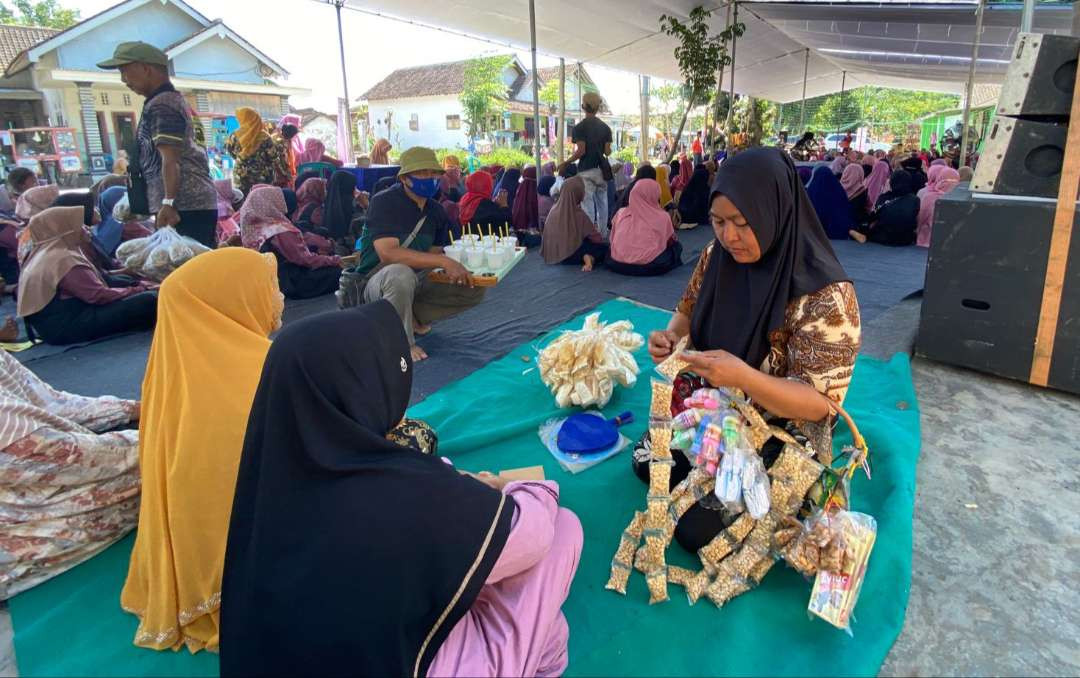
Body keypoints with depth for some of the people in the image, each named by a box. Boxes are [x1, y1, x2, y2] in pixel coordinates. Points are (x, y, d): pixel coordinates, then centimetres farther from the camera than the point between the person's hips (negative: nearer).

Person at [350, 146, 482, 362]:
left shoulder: (435, 210, 3)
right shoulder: (384, 202, -18)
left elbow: (433, 254, 7)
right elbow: (388, 253, -32)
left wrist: (455, 267, -15)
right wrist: (443, 261, -36)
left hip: (419, 281, 6)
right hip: (378, 281, -6)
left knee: (475, 288, -7)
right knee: (401, 274, -40)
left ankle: (414, 317, -1)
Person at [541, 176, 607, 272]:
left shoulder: (554, 209, -3)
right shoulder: (578, 214, -18)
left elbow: (547, 236, 8)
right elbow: (597, 238, -8)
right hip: (571, 256, -6)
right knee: (603, 247, 8)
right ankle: (590, 258, -15)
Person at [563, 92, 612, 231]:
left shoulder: (580, 127, -6)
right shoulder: (605, 127, 8)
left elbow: (581, 151, -14)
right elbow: (607, 151, 4)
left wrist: (566, 163, -3)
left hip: (586, 170, -4)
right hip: (601, 169, 5)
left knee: (588, 204, -4)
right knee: (602, 203, 10)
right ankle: (602, 234, 14)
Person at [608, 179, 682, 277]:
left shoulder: (620, 213, 9)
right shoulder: (662, 217, 1)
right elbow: (671, 241, 15)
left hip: (618, 265, 1)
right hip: (649, 266, -1)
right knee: (677, 246, 22)